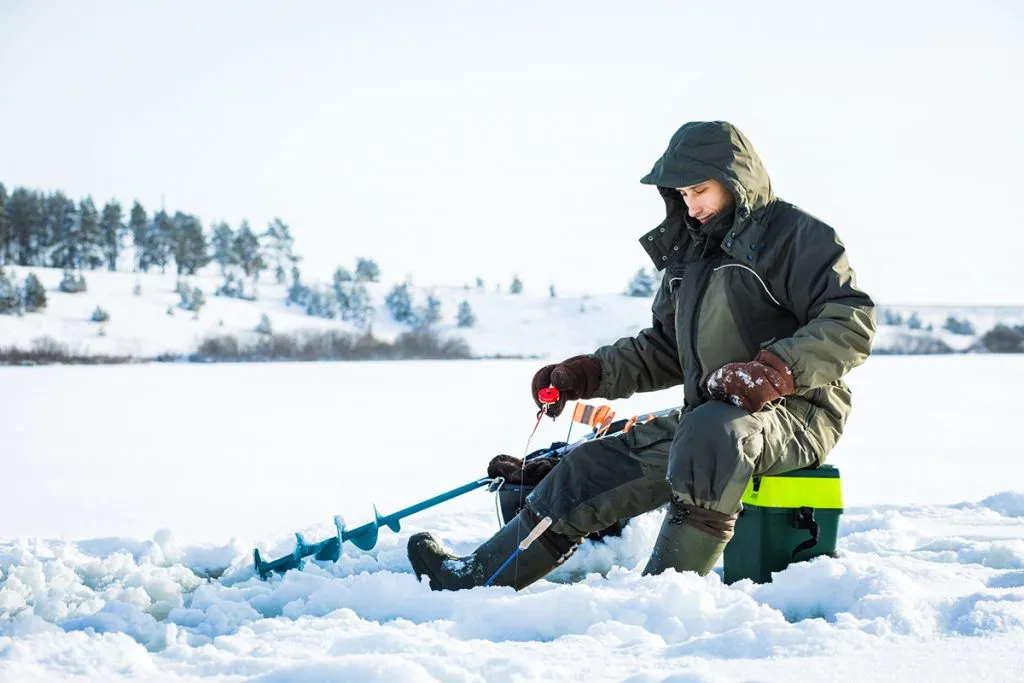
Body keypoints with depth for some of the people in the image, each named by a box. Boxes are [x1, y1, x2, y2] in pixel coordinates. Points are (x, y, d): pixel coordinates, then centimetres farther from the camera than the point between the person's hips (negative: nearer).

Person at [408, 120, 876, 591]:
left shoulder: (795, 235, -5)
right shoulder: (691, 255, 19)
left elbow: (852, 323, -15)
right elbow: (663, 349, 22)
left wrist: (773, 372, -27)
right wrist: (586, 375, 8)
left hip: (794, 413, -8)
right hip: (706, 416, 8)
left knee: (709, 434, -39)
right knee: (597, 464, -1)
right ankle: (480, 575, 7)